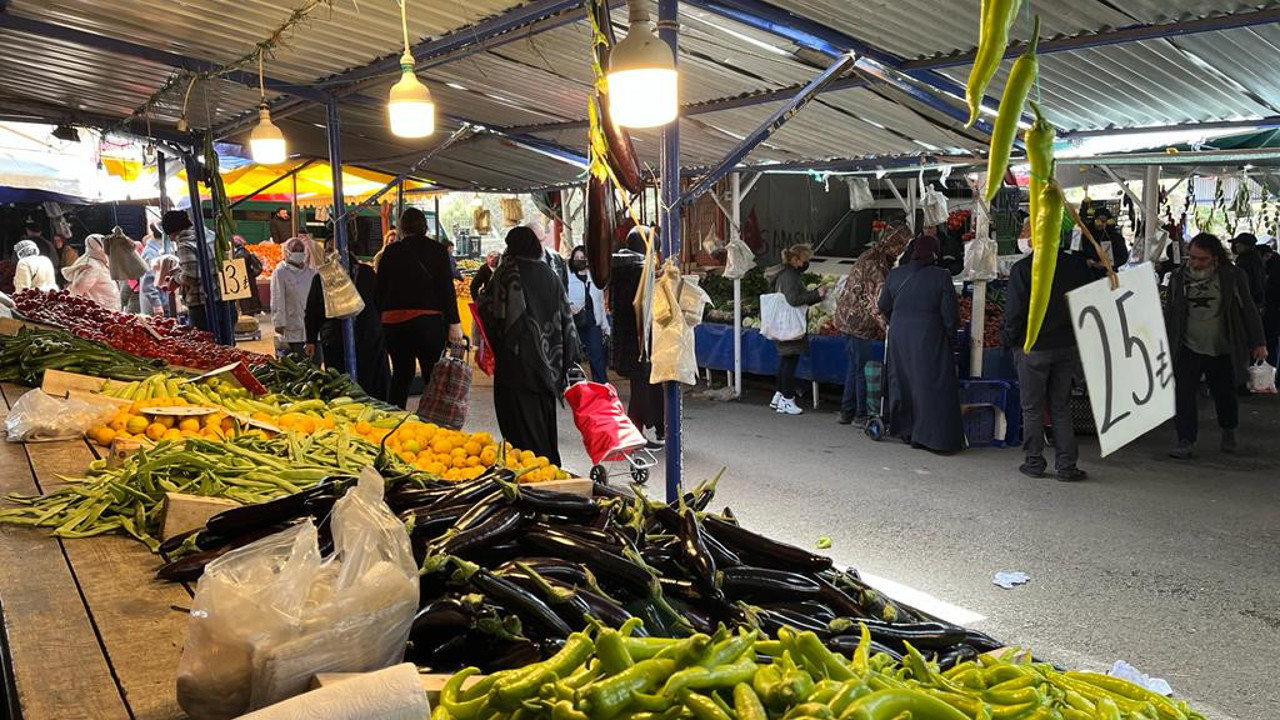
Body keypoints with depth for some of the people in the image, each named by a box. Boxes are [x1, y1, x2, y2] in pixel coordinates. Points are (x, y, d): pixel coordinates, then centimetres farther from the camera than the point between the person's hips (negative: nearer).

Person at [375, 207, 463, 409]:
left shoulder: (391, 251, 5)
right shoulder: (437, 250, -1)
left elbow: (380, 288, 7)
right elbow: (447, 288, -5)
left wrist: (382, 316, 14)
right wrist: (454, 323, -5)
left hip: (394, 321, 3)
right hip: (428, 320, -3)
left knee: (401, 374, 14)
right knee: (433, 376, 2)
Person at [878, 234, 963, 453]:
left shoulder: (895, 274, 1)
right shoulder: (941, 277, -11)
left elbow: (884, 306, 11)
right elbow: (949, 314, -9)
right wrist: (949, 335, 7)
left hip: (899, 337, 4)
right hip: (929, 339, -4)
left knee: (902, 382, 15)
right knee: (931, 385, 2)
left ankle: (903, 429, 25)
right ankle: (927, 436, 1)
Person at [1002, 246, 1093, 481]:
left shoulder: (1022, 268, -15)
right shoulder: (1077, 265, -3)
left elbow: (1015, 310, -15)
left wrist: (1008, 339, 1)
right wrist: (1080, 336, 15)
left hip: (1033, 347, -3)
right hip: (1068, 345, 4)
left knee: (1032, 408, 8)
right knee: (1061, 407, 12)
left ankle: (1034, 463, 14)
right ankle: (1066, 465, 13)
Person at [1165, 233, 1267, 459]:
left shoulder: (1233, 277, -4)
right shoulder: (1178, 278, 2)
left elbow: (1248, 310, 1)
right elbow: (1170, 314, 10)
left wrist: (1258, 342, -2)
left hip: (1223, 352, -1)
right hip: (1189, 350, 1)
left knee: (1225, 394, 13)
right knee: (1183, 394, -11)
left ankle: (1229, 432, 40)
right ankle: (1186, 442, -7)